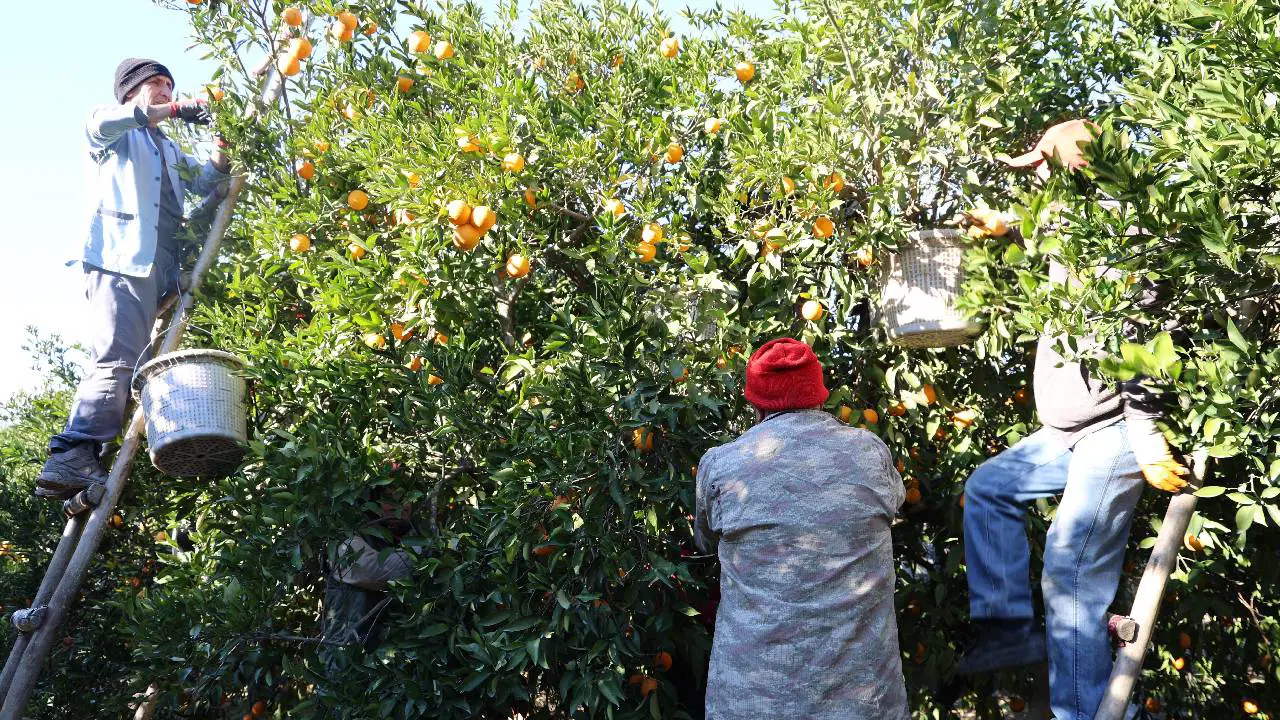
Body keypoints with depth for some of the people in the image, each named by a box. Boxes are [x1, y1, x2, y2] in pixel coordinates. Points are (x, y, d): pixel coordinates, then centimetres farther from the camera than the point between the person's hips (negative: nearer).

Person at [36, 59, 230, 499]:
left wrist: (223, 150, 8)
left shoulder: (169, 151, 36)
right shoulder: (117, 136, 14)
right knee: (119, 360, -22)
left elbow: (205, 184, 27)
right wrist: (172, 111, -13)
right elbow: (101, 123, -9)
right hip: (120, 260, -8)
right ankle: (71, 459, -29)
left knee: (140, 365, 2)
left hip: (160, 268, 8)